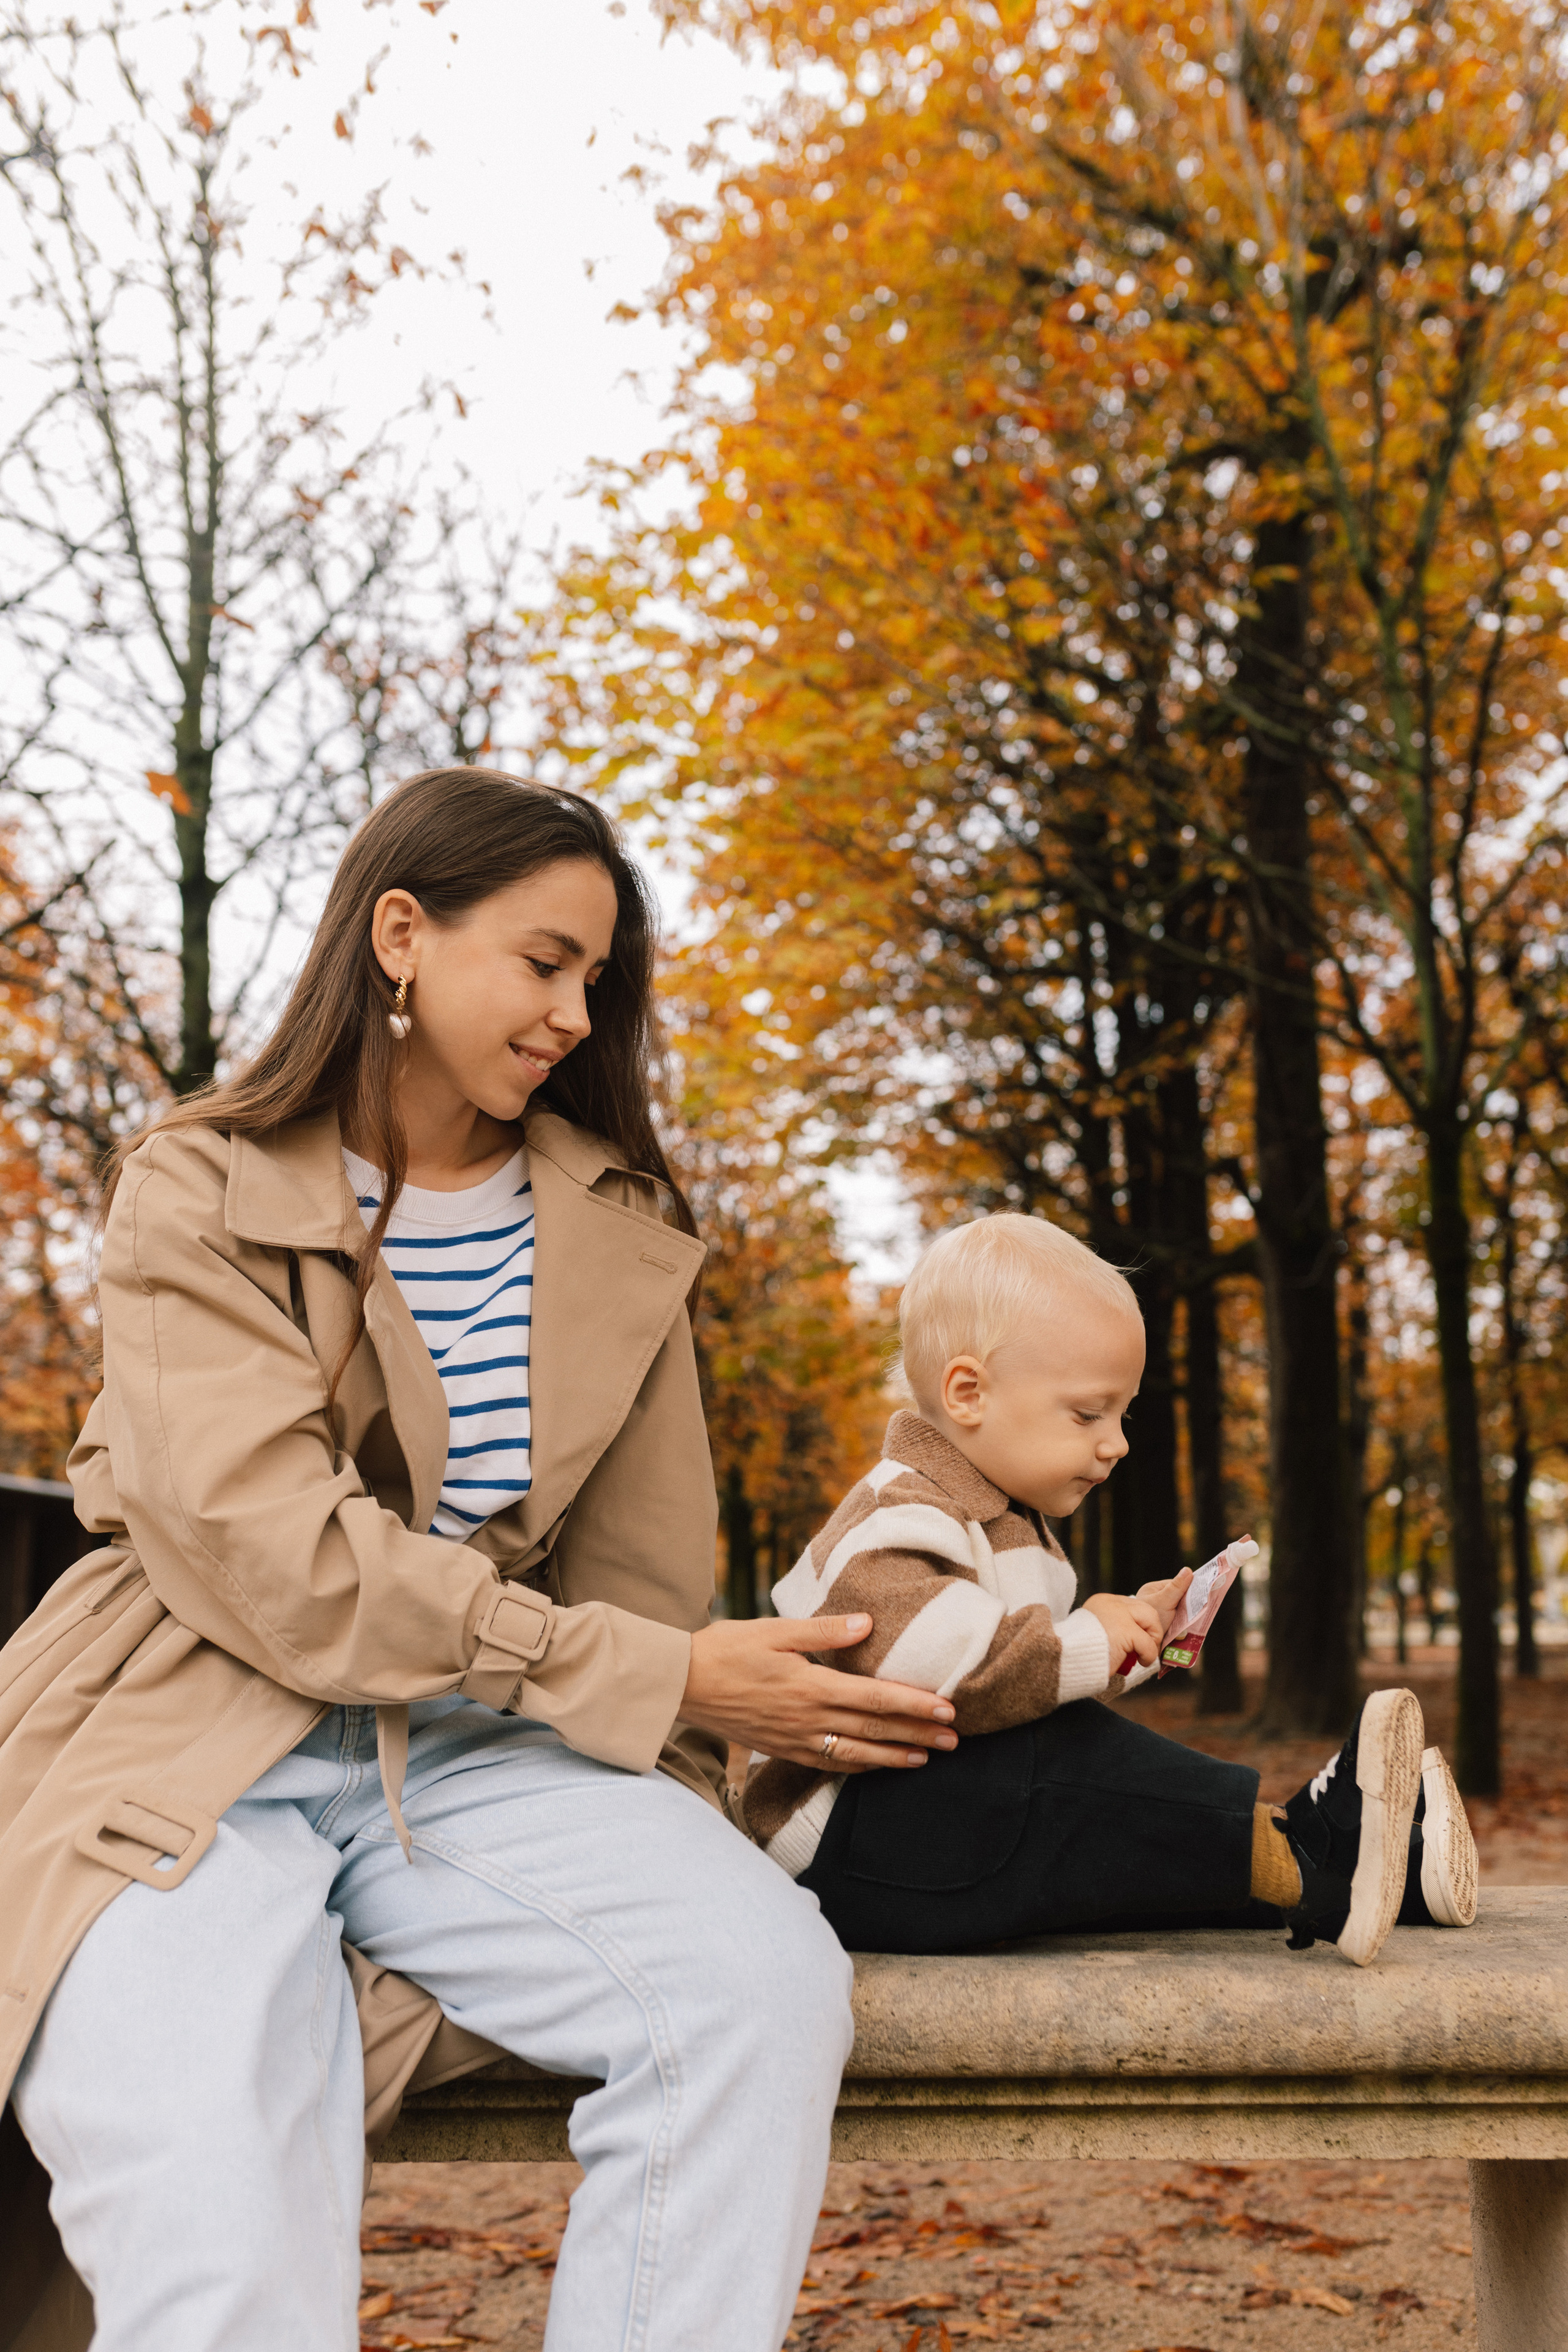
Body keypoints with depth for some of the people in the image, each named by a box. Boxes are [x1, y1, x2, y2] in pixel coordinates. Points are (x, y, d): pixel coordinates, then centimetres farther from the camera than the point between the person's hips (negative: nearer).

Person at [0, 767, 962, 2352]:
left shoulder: (620, 1237, 13)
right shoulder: (200, 1191, 0)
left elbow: (640, 1577, 11)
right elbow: (270, 1556, -12)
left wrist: (650, 1829, -6)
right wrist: (652, 1683, -14)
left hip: (479, 1748, 4)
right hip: (190, 1747, -3)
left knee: (770, 1983, -26)